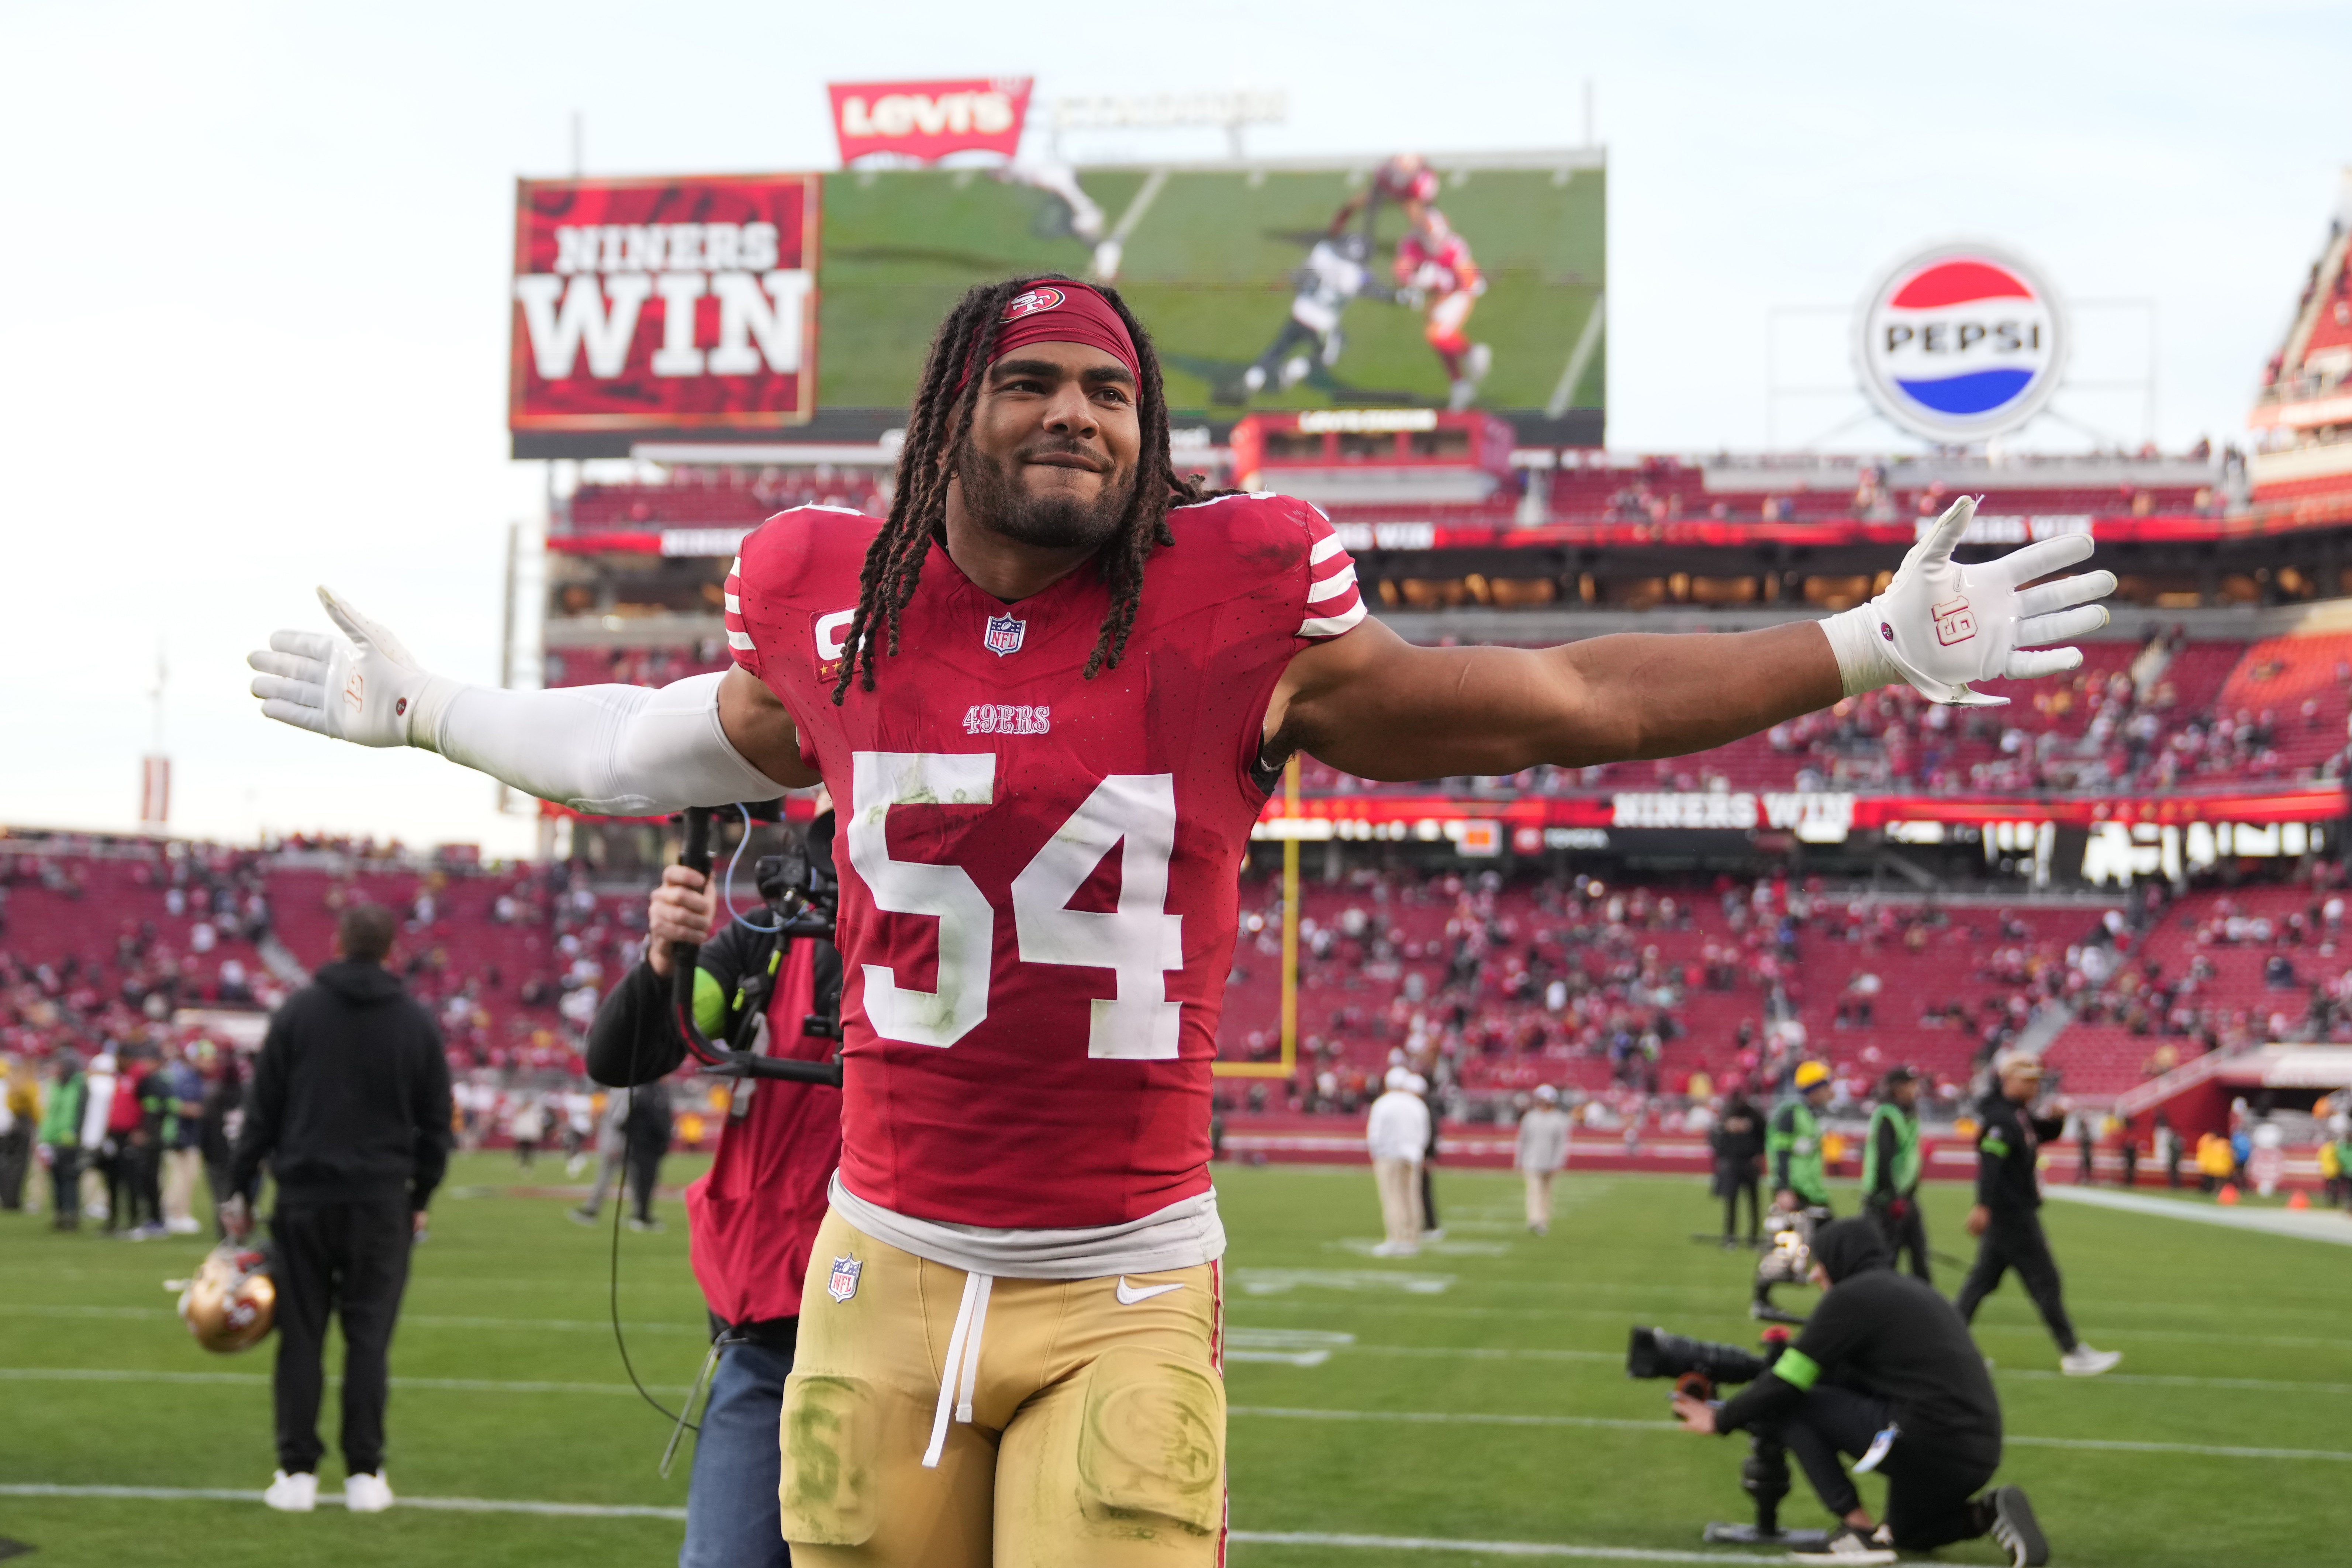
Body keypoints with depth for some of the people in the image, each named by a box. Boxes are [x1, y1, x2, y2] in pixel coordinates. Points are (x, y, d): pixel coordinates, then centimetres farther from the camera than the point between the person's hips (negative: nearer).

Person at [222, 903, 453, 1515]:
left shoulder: (297, 1011, 0)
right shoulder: (417, 1022, 3)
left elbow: (262, 1111, -1)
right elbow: (436, 1123, 5)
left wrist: (241, 1189, 5)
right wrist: (421, 1198, 14)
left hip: (305, 1198, 0)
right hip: (381, 1201, 0)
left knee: (301, 1336, 6)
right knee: (369, 1338, 3)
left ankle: (297, 1472, 5)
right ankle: (365, 1474, 3)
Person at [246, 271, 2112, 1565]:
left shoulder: (1239, 611, -5)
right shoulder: (841, 612, 3)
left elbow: (1566, 703, 3)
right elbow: (664, 750, 25)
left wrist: (1874, 648, 2)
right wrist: (422, 709, 35)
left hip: (1127, 1294, -2)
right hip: (887, 1275, 2)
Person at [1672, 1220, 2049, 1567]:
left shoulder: (1852, 1296, -5)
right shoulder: (1912, 1290, 22)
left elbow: (1786, 1385, -5)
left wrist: (1721, 1418, 9)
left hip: (1927, 1447, -9)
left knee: (1791, 1408, 0)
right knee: (1906, 1534, 32)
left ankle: (1859, 1529, -3)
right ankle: (1988, 1513, 8)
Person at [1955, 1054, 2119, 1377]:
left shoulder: (2020, 1114, 15)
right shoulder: (2001, 1119, -17)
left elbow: (2044, 1133, 30)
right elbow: (1990, 1162, -27)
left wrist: (2057, 1119, 7)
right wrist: (1983, 1206, -36)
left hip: (2009, 1214, 10)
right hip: (2012, 1214, -10)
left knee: (1984, 1277, 12)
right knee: (2044, 1279, -4)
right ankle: (2072, 1353, 1)